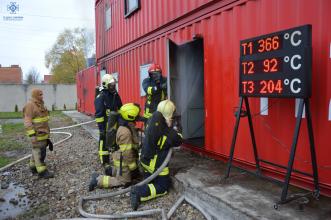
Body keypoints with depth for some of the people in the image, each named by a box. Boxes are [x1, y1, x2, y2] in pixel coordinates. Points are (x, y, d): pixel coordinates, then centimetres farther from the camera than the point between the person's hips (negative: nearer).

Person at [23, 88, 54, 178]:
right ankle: (42, 171, -1)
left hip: (42, 132, 9)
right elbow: (27, 122, -20)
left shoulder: (40, 105, 13)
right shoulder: (30, 106, -16)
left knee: (37, 150, 16)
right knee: (39, 152, -6)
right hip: (37, 134, -9)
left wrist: (46, 132, 22)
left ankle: (33, 167, 28)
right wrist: (32, 135, -24)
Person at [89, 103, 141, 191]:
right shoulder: (125, 132, -30)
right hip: (123, 161, -10)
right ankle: (98, 180, 2)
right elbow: (126, 152, -28)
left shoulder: (129, 127, 3)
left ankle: (111, 171, 25)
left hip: (125, 159, 10)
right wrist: (132, 165, -19)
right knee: (123, 182, -2)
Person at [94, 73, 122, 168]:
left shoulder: (116, 95, 8)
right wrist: (101, 127, -18)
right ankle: (105, 163, 10)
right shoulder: (101, 97, -13)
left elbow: (120, 109, 18)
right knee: (104, 143, 1)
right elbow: (98, 114, -16)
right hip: (106, 125, -7)